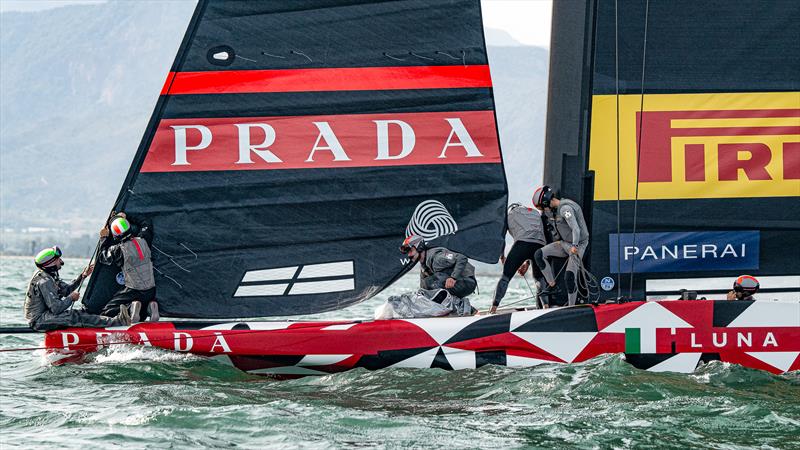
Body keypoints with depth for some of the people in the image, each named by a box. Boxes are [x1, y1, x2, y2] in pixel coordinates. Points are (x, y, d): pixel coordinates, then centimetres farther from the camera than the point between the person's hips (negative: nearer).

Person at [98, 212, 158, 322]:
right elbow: (145, 226, 23)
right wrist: (128, 219, 25)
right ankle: (151, 306, 2)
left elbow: (103, 258, 5)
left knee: (105, 313, 0)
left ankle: (132, 306, -19)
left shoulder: (119, 250, -15)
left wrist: (103, 238, 14)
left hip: (133, 291, -5)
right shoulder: (143, 241, 0)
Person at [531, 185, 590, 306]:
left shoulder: (565, 208, -23)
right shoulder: (556, 208, 5)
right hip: (564, 243, 9)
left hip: (577, 245, -9)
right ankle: (552, 285, -1)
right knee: (539, 254, -7)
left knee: (570, 277, -16)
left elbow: (576, 229, -30)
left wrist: (575, 246, -40)